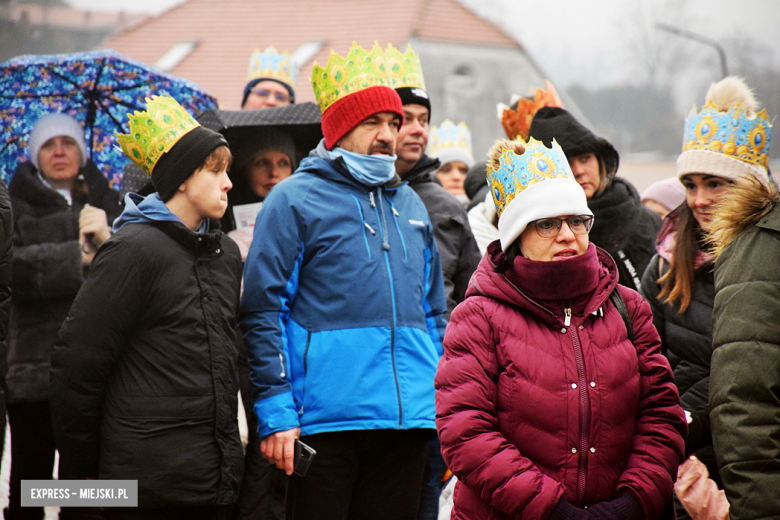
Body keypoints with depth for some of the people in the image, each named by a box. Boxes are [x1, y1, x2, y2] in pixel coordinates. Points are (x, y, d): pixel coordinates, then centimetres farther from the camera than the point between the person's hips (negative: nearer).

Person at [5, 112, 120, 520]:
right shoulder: (17, 206, 6)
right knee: (30, 476, 1)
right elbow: (17, 268, -12)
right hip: (34, 367, -2)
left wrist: (108, 239, -15)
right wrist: (81, 255, -13)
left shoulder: (105, 204, 15)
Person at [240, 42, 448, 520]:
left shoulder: (410, 205, 18)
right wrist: (275, 412, -13)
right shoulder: (295, 199, -1)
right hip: (324, 419, -5)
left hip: (408, 420, 6)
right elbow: (262, 311, -6)